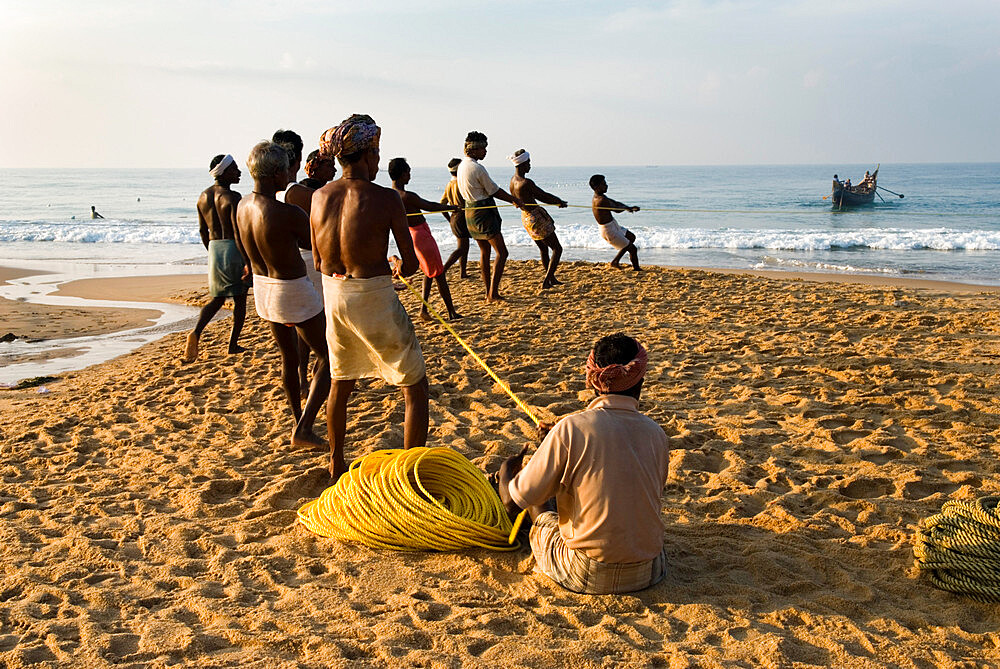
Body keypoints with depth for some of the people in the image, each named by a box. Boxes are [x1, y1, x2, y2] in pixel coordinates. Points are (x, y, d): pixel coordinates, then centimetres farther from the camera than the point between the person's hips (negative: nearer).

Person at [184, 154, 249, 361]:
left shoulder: (203, 196, 7)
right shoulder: (232, 197, -15)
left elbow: (203, 230, 14)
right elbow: (238, 233, -20)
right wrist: (248, 262, -20)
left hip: (214, 250, 6)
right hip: (234, 250, -6)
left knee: (217, 299, 17)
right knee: (240, 300, 10)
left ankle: (196, 332, -7)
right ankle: (233, 344, 16)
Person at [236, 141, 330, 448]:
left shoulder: (243, 205, -4)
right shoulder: (288, 214, -27)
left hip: (262, 288, 8)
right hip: (293, 293, -8)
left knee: (289, 358, 25)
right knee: (327, 358, 8)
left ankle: (298, 420, 39)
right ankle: (303, 429, 2)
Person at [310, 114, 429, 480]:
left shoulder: (320, 197, 1)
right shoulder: (385, 198, -14)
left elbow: (319, 261, 9)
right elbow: (411, 265, -10)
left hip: (333, 295, 6)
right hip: (374, 300, -6)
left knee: (340, 383, 26)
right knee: (415, 388, 10)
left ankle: (336, 464, 40)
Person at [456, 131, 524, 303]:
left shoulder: (462, 166, 10)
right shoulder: (478, 168, -19)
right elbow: (494, 190, -11)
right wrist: (514, 200, 4)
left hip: (470, 210, 10)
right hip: (483, 211, -10)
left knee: (484, 252, 18)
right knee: (502, 252, -4)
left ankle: (489, 292, 22)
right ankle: (492, 294, -9)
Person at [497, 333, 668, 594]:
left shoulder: (571, 429, -16)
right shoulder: (656, 434, -3)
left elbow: (513, 503, -10)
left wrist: (507, 468, 14)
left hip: (587, 577, -4)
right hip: (647, 573, 4)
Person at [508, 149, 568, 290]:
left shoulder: (513, 180, 4)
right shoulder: (526, 183, -26)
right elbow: (543, 195, -14)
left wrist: (556, 202, 12)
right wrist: (559, 201, 3)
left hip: (525, 218, 9)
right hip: (536, 218, -9)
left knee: (544, 249, 24)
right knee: (557, 249, 1)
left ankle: (552, 279, 37)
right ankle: (546, 281, -2)